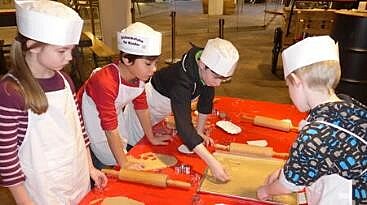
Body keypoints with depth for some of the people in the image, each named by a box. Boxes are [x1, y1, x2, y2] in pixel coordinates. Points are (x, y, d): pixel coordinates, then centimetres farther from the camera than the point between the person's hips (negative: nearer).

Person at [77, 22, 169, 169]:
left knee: (122, 150, 11)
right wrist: (124, 164, -28)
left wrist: (151, 138, 6)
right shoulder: (106, 81, -39)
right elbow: (110, 127, -34)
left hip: (114, 112, 7)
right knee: (111, 160, -2)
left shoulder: (139, 75, -16)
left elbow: (141, 107, -2)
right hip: (92, 116, -6)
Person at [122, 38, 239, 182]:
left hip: (166, 104, 7)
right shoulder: (182, 79, -45)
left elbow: (206, 99, -9)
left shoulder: (210, 66, -24)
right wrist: (212, 163, -56)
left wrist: (200, 131, -7)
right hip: (145, 102, -7)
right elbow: (184, 125, -52)